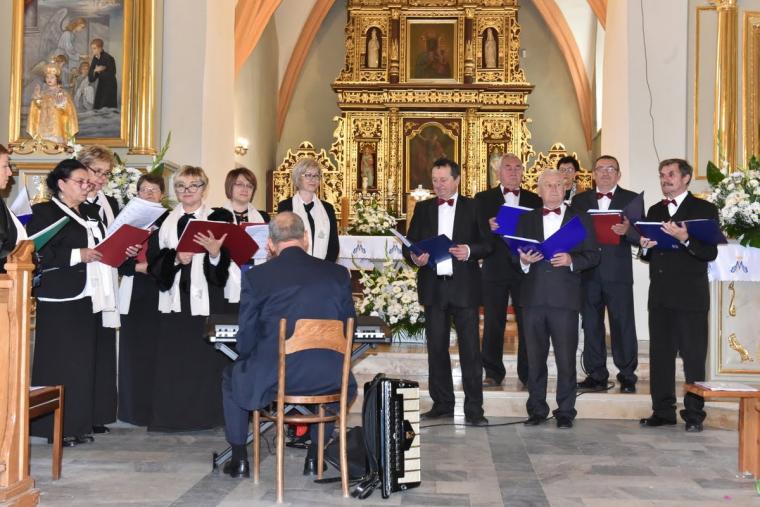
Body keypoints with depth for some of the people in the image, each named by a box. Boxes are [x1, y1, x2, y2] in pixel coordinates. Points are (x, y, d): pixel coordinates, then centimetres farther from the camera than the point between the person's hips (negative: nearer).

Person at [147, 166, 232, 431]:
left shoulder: (219, 218, 5)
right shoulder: (164, 220, 13)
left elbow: (225, 263, -3)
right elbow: (153, 259, 4)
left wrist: (215, 253, -24)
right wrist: (175, 258, -14)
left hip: (206, 300, -2)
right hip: (173, 299, 2)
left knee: (205, 358, -1)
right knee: (172, 359, 2)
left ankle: (205, 414, 8)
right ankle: (172, 415, 10)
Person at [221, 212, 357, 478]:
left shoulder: (255, 276, -7)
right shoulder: (338, 274, 0)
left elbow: (245, 341, -3)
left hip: (270, 379, -2)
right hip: (326, 381, 2)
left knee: (232, 374, 30)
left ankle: (239, 460, 34)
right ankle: (315, 456, 38)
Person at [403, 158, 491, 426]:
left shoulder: (473, 207, 5)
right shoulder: (423, 208, 12)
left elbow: (487, 243, 3)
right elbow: (409, 244, 10)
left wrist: (470, 250, -17)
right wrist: (414, 257, -12)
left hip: (464, 286, -3)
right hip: (433, 286, 3)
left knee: (470, 350, -3)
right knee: (436, 349, 8)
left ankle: (474, 409, 2)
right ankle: (442, 404, 18)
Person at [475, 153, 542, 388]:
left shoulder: (534, 200, 13)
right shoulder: (483, 199, 8)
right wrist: (488, 226, -20)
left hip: (526, 268, 1)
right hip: (495, 269, -1)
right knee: (493, 323, 3)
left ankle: (528, 373, 9)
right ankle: (493, 373, 12)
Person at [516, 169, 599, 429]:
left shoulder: (581, 219, 8)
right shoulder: (526, 220, 15)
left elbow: (593, 255, 3)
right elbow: (515, 254, 12)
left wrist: (571, 260, -14)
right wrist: (523, 259, -9)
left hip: (565, 298, -2)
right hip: (533, 297, 2)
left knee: (566, 358, 0)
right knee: (535, 357, 8)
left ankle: (565, 412, 9)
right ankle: (537, 409, 18)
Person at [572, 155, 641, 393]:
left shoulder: (631, 199, 5)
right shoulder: (579, 200, 12)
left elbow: (641, 236, -3)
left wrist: (627, 230, -24)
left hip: (618, 273, -3)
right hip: (588, 273, 3)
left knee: (623, 326, 0)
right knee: (591, 325, 7)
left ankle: (627, 376, 10)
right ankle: (596, 375, 16)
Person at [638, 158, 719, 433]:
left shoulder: (704, 209, -1)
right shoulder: (654, 211, 17)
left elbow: (710, 253, -10)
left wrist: (685, 239, -24)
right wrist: (645, 247, -3)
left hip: (690, 295, -5)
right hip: (660, 294, 6)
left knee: (693, 356, -1)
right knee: (660, 354, 8)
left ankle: (694, 414, 7)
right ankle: (663, 410, 17)